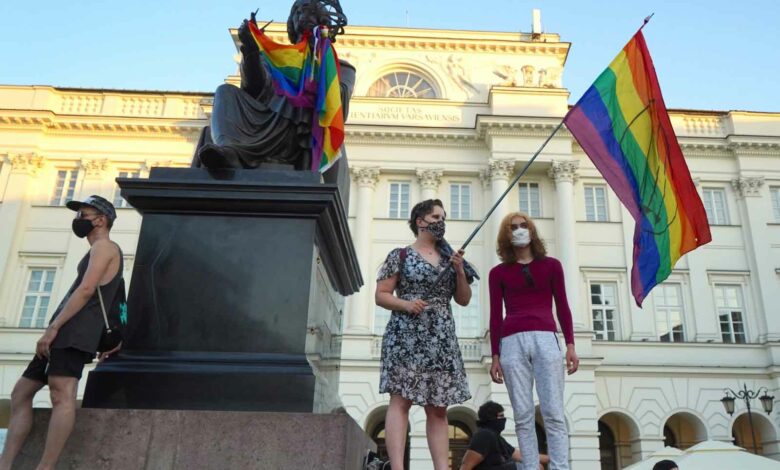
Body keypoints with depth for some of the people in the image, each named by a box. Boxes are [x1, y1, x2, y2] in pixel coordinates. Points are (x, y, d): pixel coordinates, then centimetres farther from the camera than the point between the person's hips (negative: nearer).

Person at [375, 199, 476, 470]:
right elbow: (380, 295, 1)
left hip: (442, 339, 5)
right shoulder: (400, 256, 5)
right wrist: (406, 304, -16)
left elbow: (463, 300, 16)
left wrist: (460, 272, 0)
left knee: (438, 407, 3)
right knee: (401, 400, -12)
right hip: (406, 336, -5)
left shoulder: (449, 259, 19)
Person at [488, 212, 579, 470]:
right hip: (512, 342, 0)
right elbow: (496, 315, 11)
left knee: (553, 413, -6)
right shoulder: (498, 272, 13)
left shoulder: (551, 265, 15)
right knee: (522, 415, -1)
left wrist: (570, 345, 3)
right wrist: (495, 356, 6)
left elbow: (562, 307, 13)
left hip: (546, 339, 0)